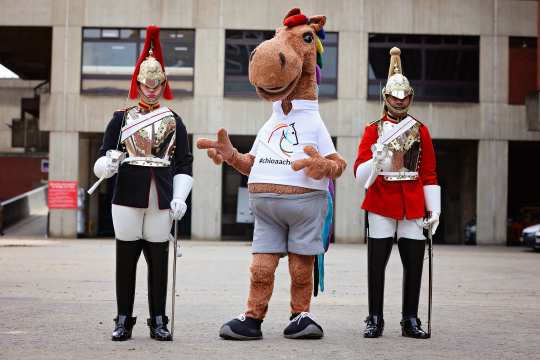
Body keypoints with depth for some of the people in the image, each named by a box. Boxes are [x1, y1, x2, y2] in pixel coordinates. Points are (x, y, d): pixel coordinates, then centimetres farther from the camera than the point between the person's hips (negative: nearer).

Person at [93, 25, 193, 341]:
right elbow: (104, 157, 7)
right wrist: (107, 164, -17)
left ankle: (158, 321, 12)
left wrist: (180, 198, -3)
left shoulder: (174, 121, 10)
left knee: (159, 260, 4)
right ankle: (124, 320, 10)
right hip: (128, 197, 0)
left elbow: (184, 164, 9)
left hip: (162, 200, 0)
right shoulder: (121, 118, 9)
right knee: (126, 258, 2)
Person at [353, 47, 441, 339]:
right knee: (376, 265, -1)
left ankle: (410, 320, 12)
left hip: (413, 207, 2)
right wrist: (378, 158, -24)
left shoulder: (420, 131, 10)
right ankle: (375, 320, 7)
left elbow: (430, 175, 10)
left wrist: (434, 208, 2)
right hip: (380, 205, -2)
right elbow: (360, 175, -4)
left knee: (414, 264, 2)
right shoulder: (373, 130, 4)